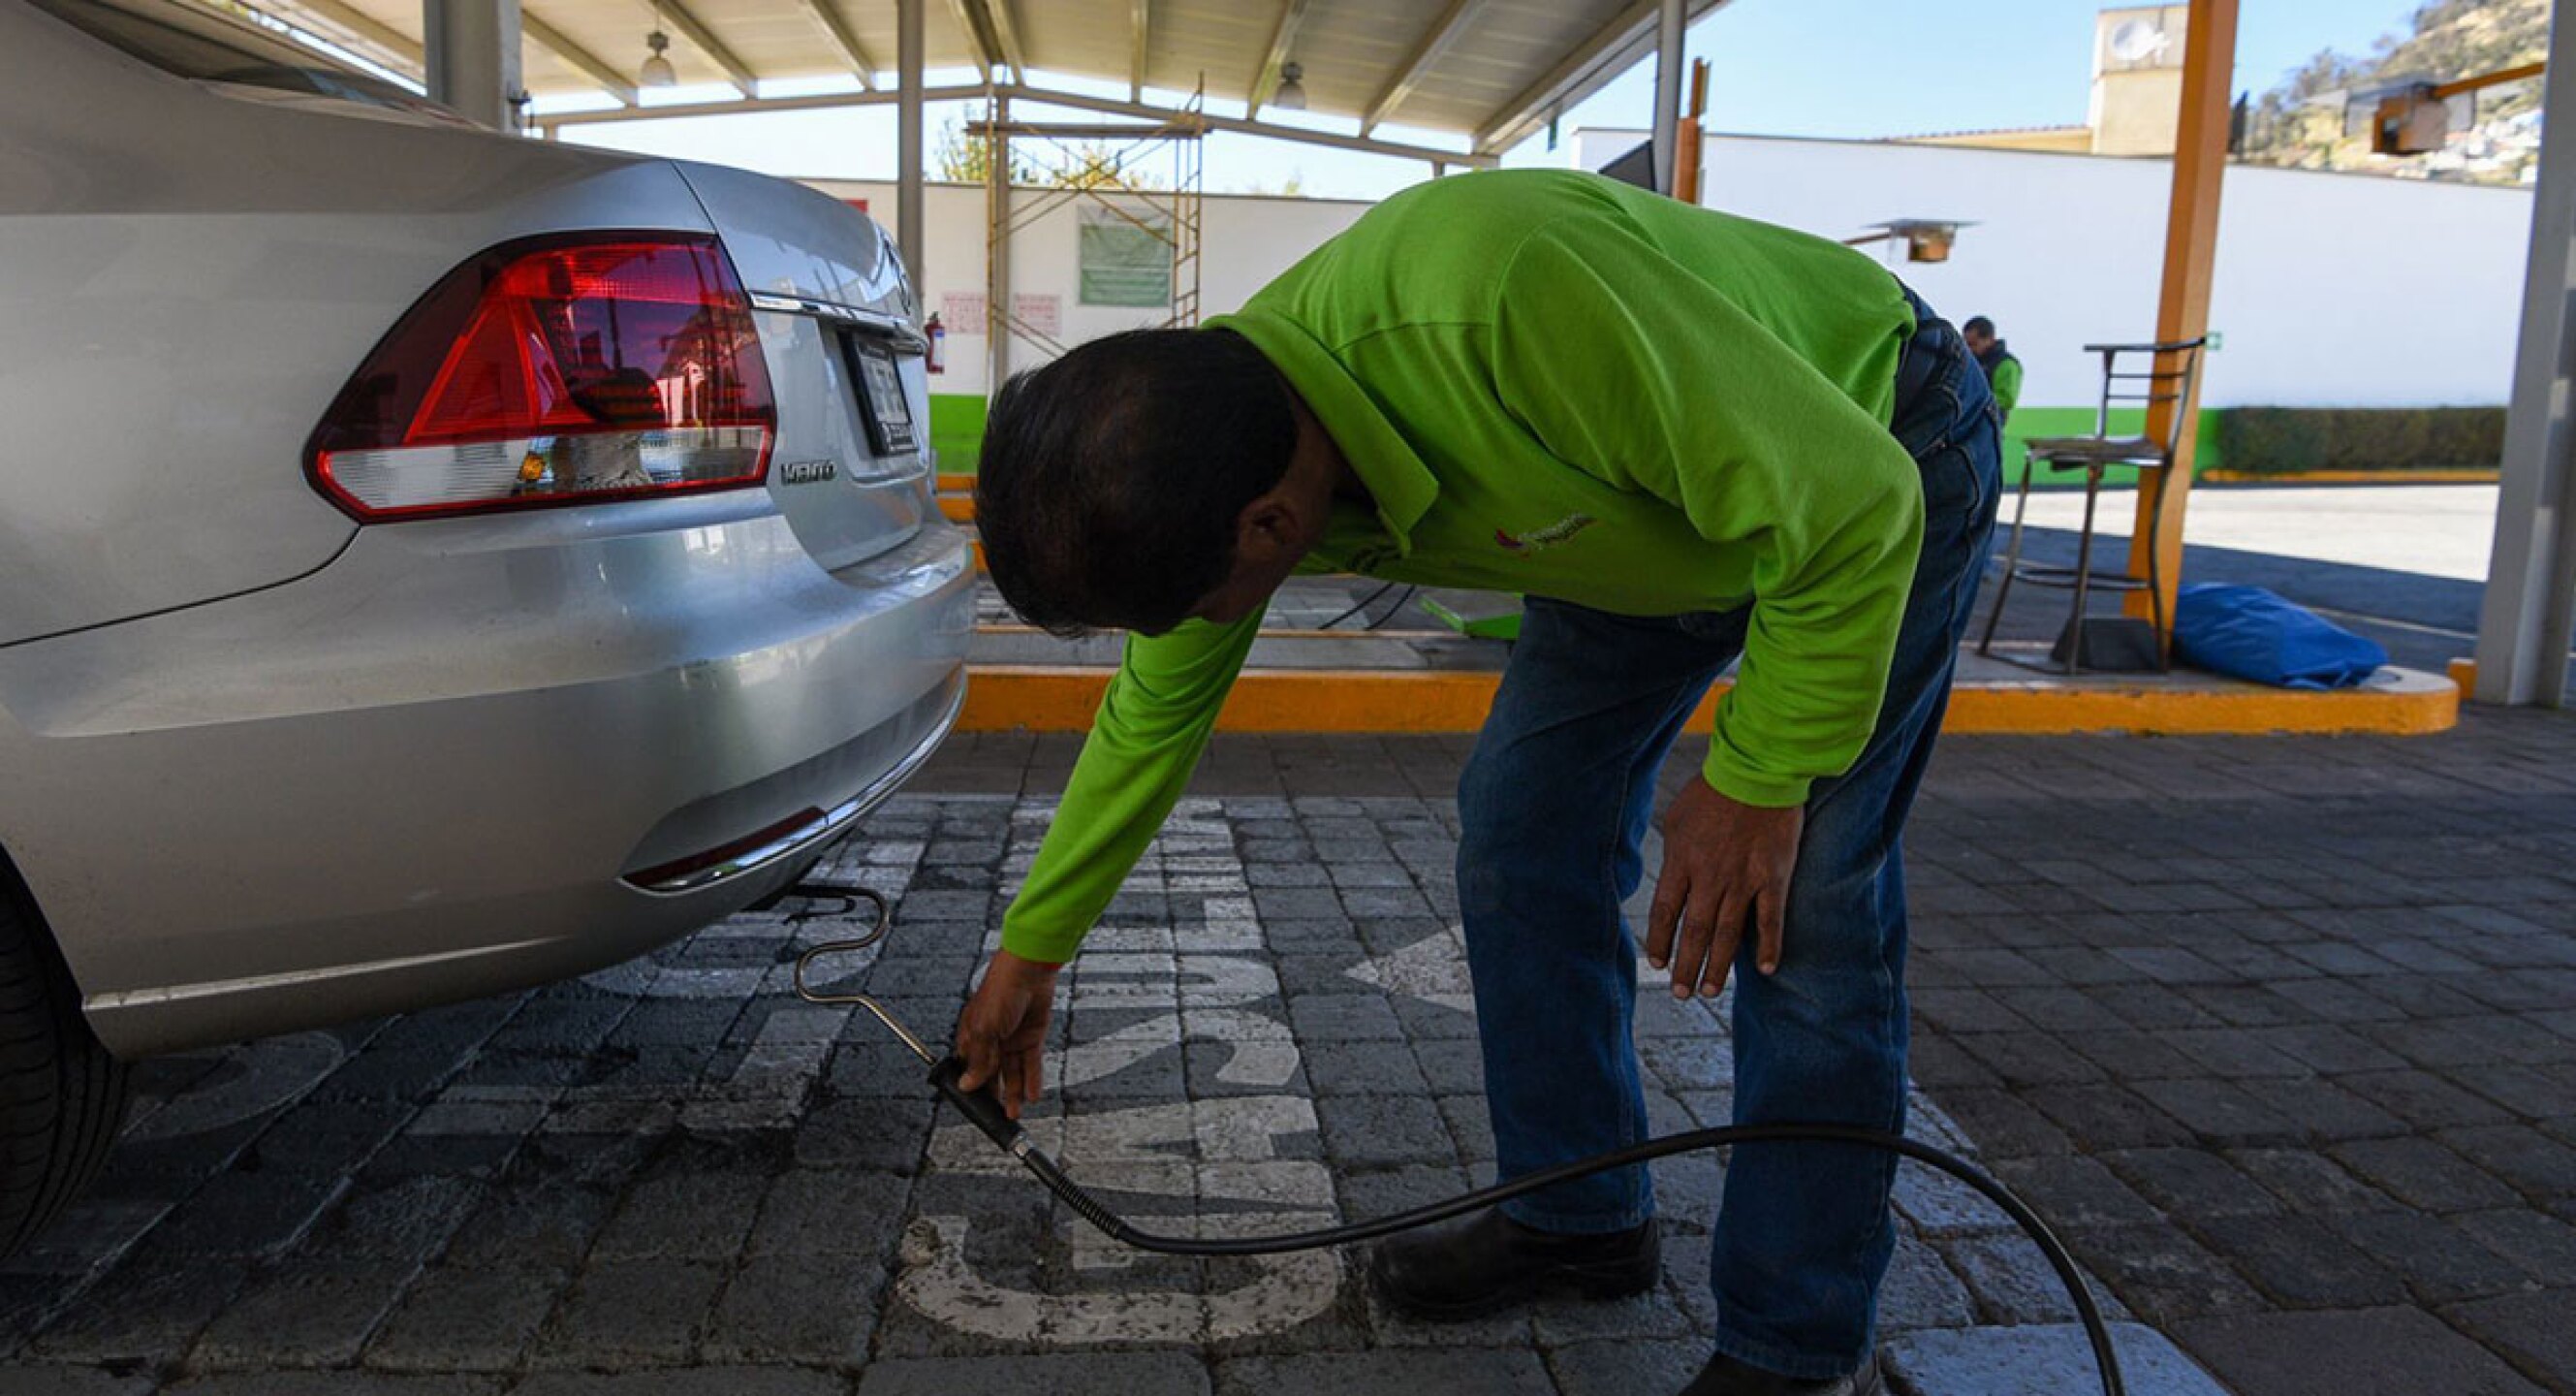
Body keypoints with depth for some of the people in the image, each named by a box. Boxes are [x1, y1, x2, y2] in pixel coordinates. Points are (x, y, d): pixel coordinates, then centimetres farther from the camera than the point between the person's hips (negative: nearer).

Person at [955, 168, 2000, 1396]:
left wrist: (1756, 780, -22)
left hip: (1873, 459, -6)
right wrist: (1031, 949, 9)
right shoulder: (1221, 451, -17)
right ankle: (1576, 1220, 20)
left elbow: (1852, 502, -31)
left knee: (1798, 911, -13)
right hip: (1652, 500, 7)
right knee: (1521, 833, 1)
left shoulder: (1503, 296, -43)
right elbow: (1151, 717, 0)